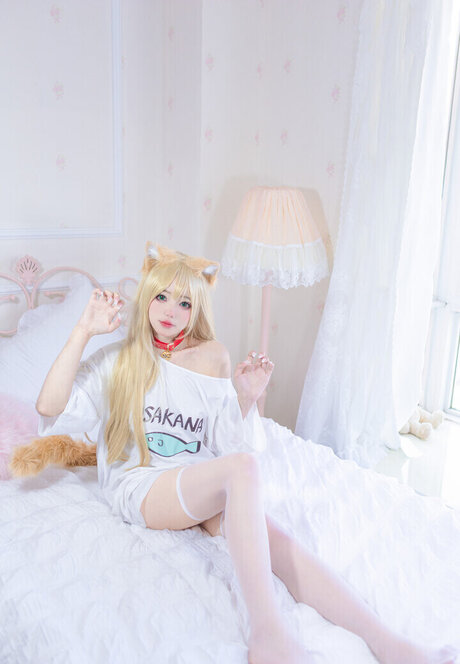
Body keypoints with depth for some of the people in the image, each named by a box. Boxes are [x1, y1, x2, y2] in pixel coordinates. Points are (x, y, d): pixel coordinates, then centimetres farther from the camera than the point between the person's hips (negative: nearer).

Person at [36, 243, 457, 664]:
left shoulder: (213, 357, 8)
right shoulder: (119, 361, 3)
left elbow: (227, 442, 8)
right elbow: (50, 408, -10)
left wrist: (246, 398, -11)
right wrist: (84, 330, -12)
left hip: (203, 484, 3)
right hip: (140, 488, -3)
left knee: (272, 536, -28)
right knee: (243, 466, -34)